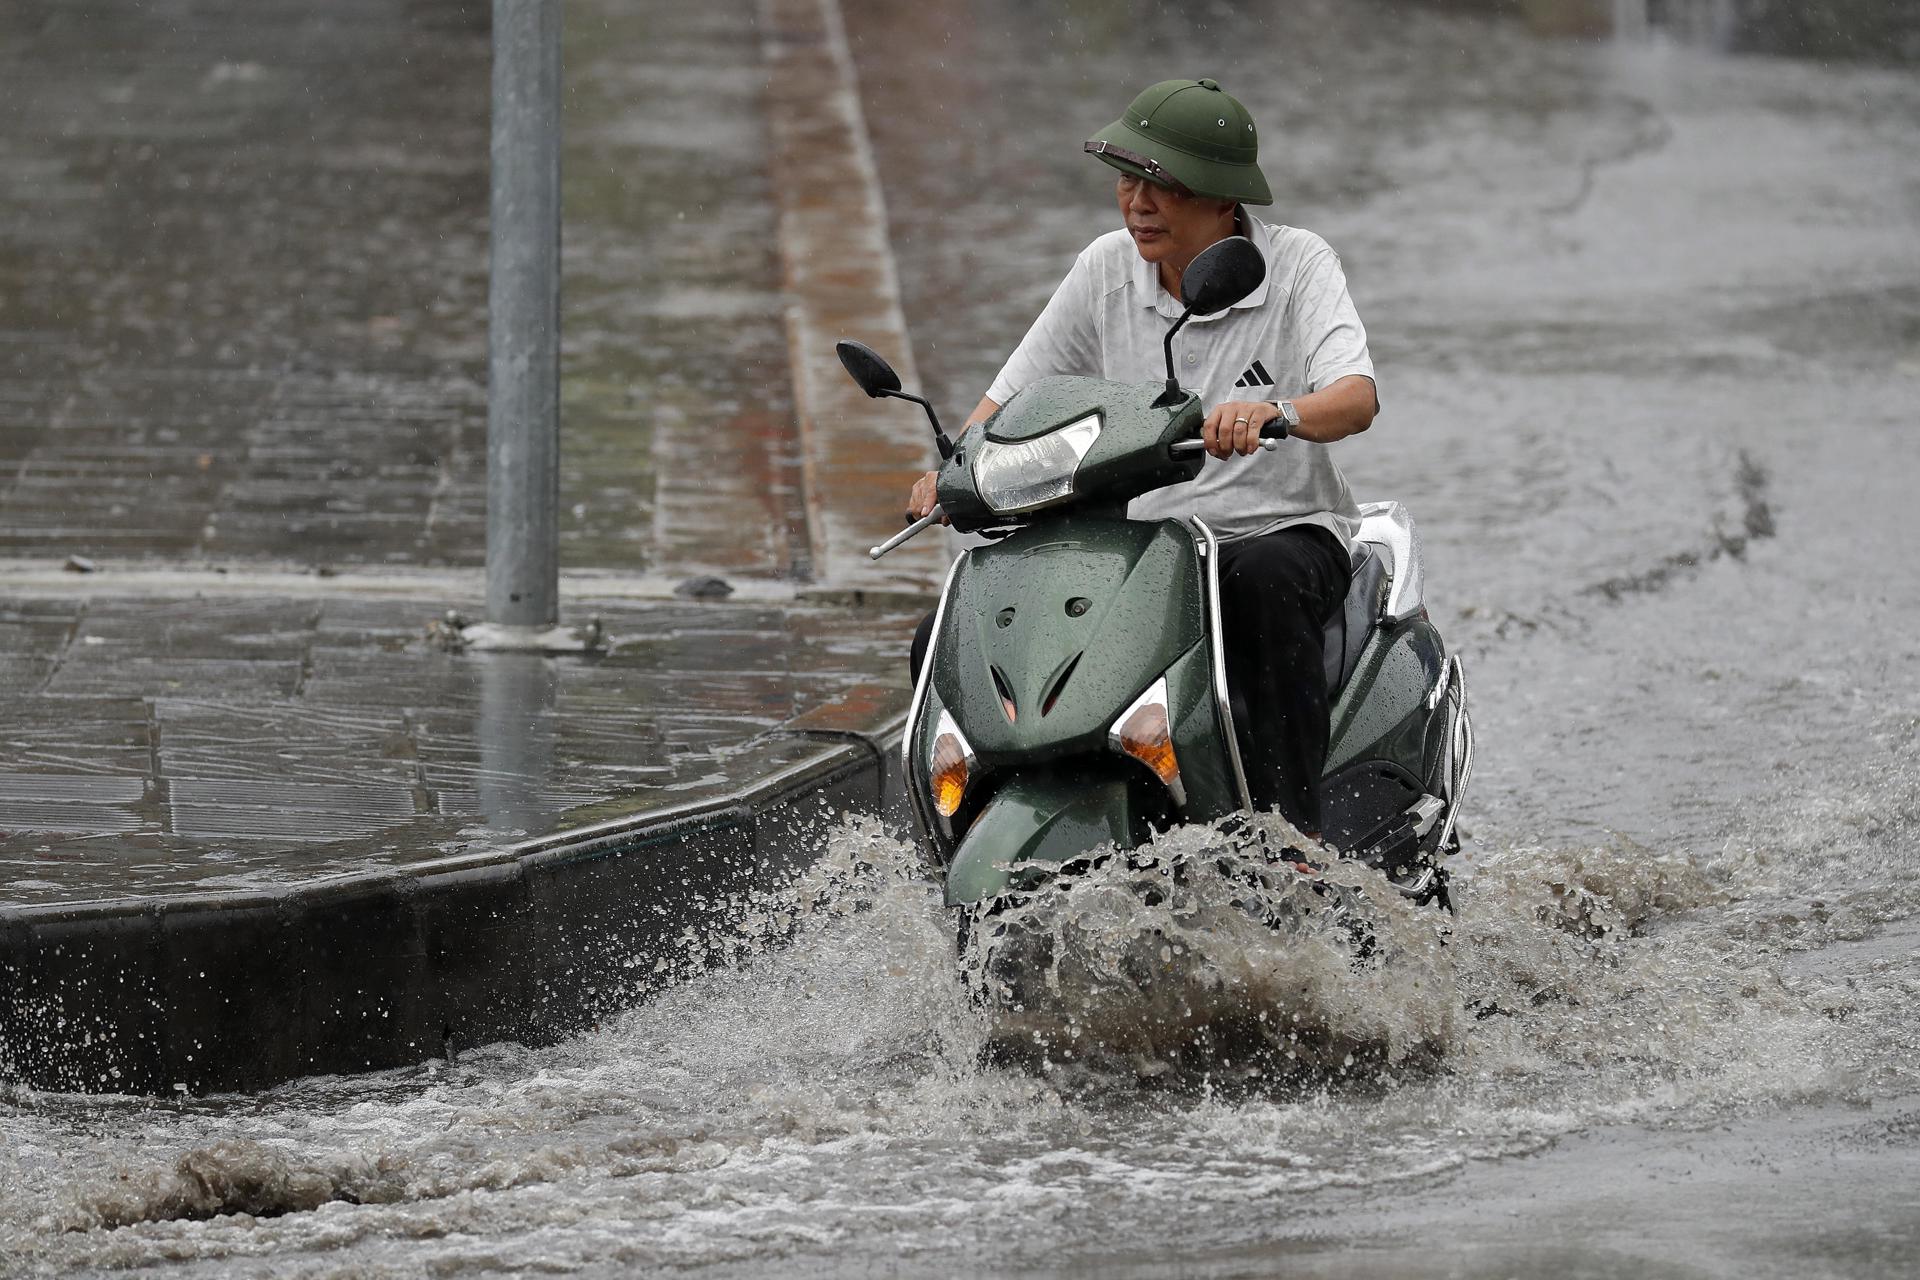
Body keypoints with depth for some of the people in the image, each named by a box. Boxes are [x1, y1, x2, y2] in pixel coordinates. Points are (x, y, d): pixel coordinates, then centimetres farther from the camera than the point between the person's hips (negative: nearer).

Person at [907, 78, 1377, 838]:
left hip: (1281, 529, -4)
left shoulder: (1296, 265, -8)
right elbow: (1014, 396, 9)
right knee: (946, 644, -13)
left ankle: (1295, 829, -39)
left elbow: (1357, 398, -24)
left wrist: (1276, 413, -47)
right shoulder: (1108, 269, 3)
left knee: (1266, 581, -42)